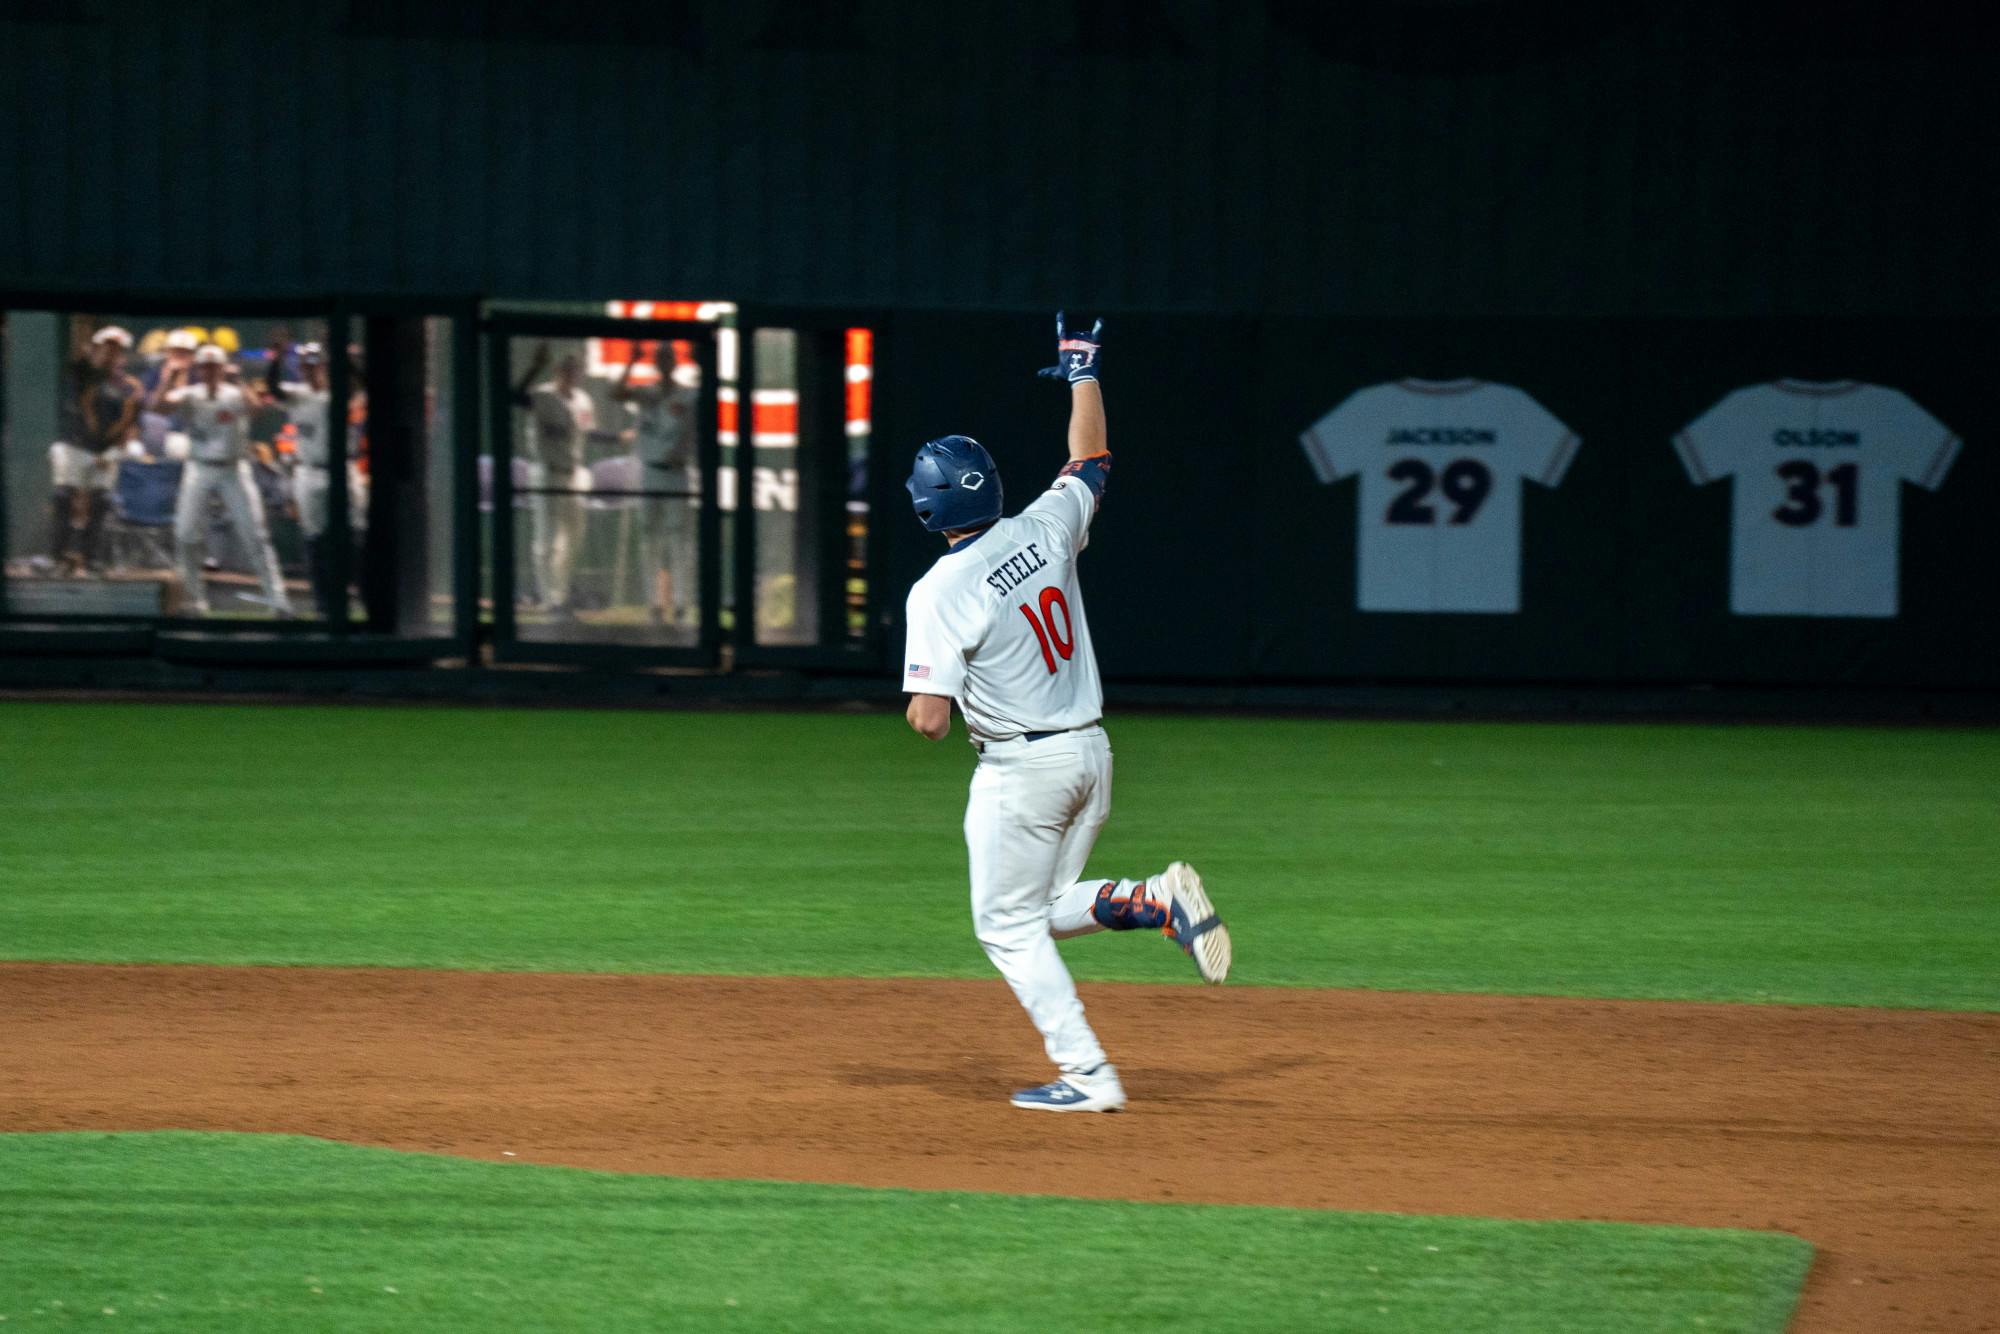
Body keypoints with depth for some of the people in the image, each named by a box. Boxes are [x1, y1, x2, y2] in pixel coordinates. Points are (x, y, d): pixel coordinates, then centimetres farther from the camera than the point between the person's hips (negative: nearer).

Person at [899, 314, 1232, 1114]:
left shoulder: (940, 593, -16)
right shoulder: (1046, 530, -1)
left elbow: (929, 721, -19)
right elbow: (1091, 458, 20)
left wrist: (921, 699, 5)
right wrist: (1082, 368, 32)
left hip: (1022, 768, -7)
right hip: (1091, 754, 7)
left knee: (1008, 925, 5)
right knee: (1045, 909, 20)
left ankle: (1087, 1074, -3)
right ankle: (1157, 900, -7)